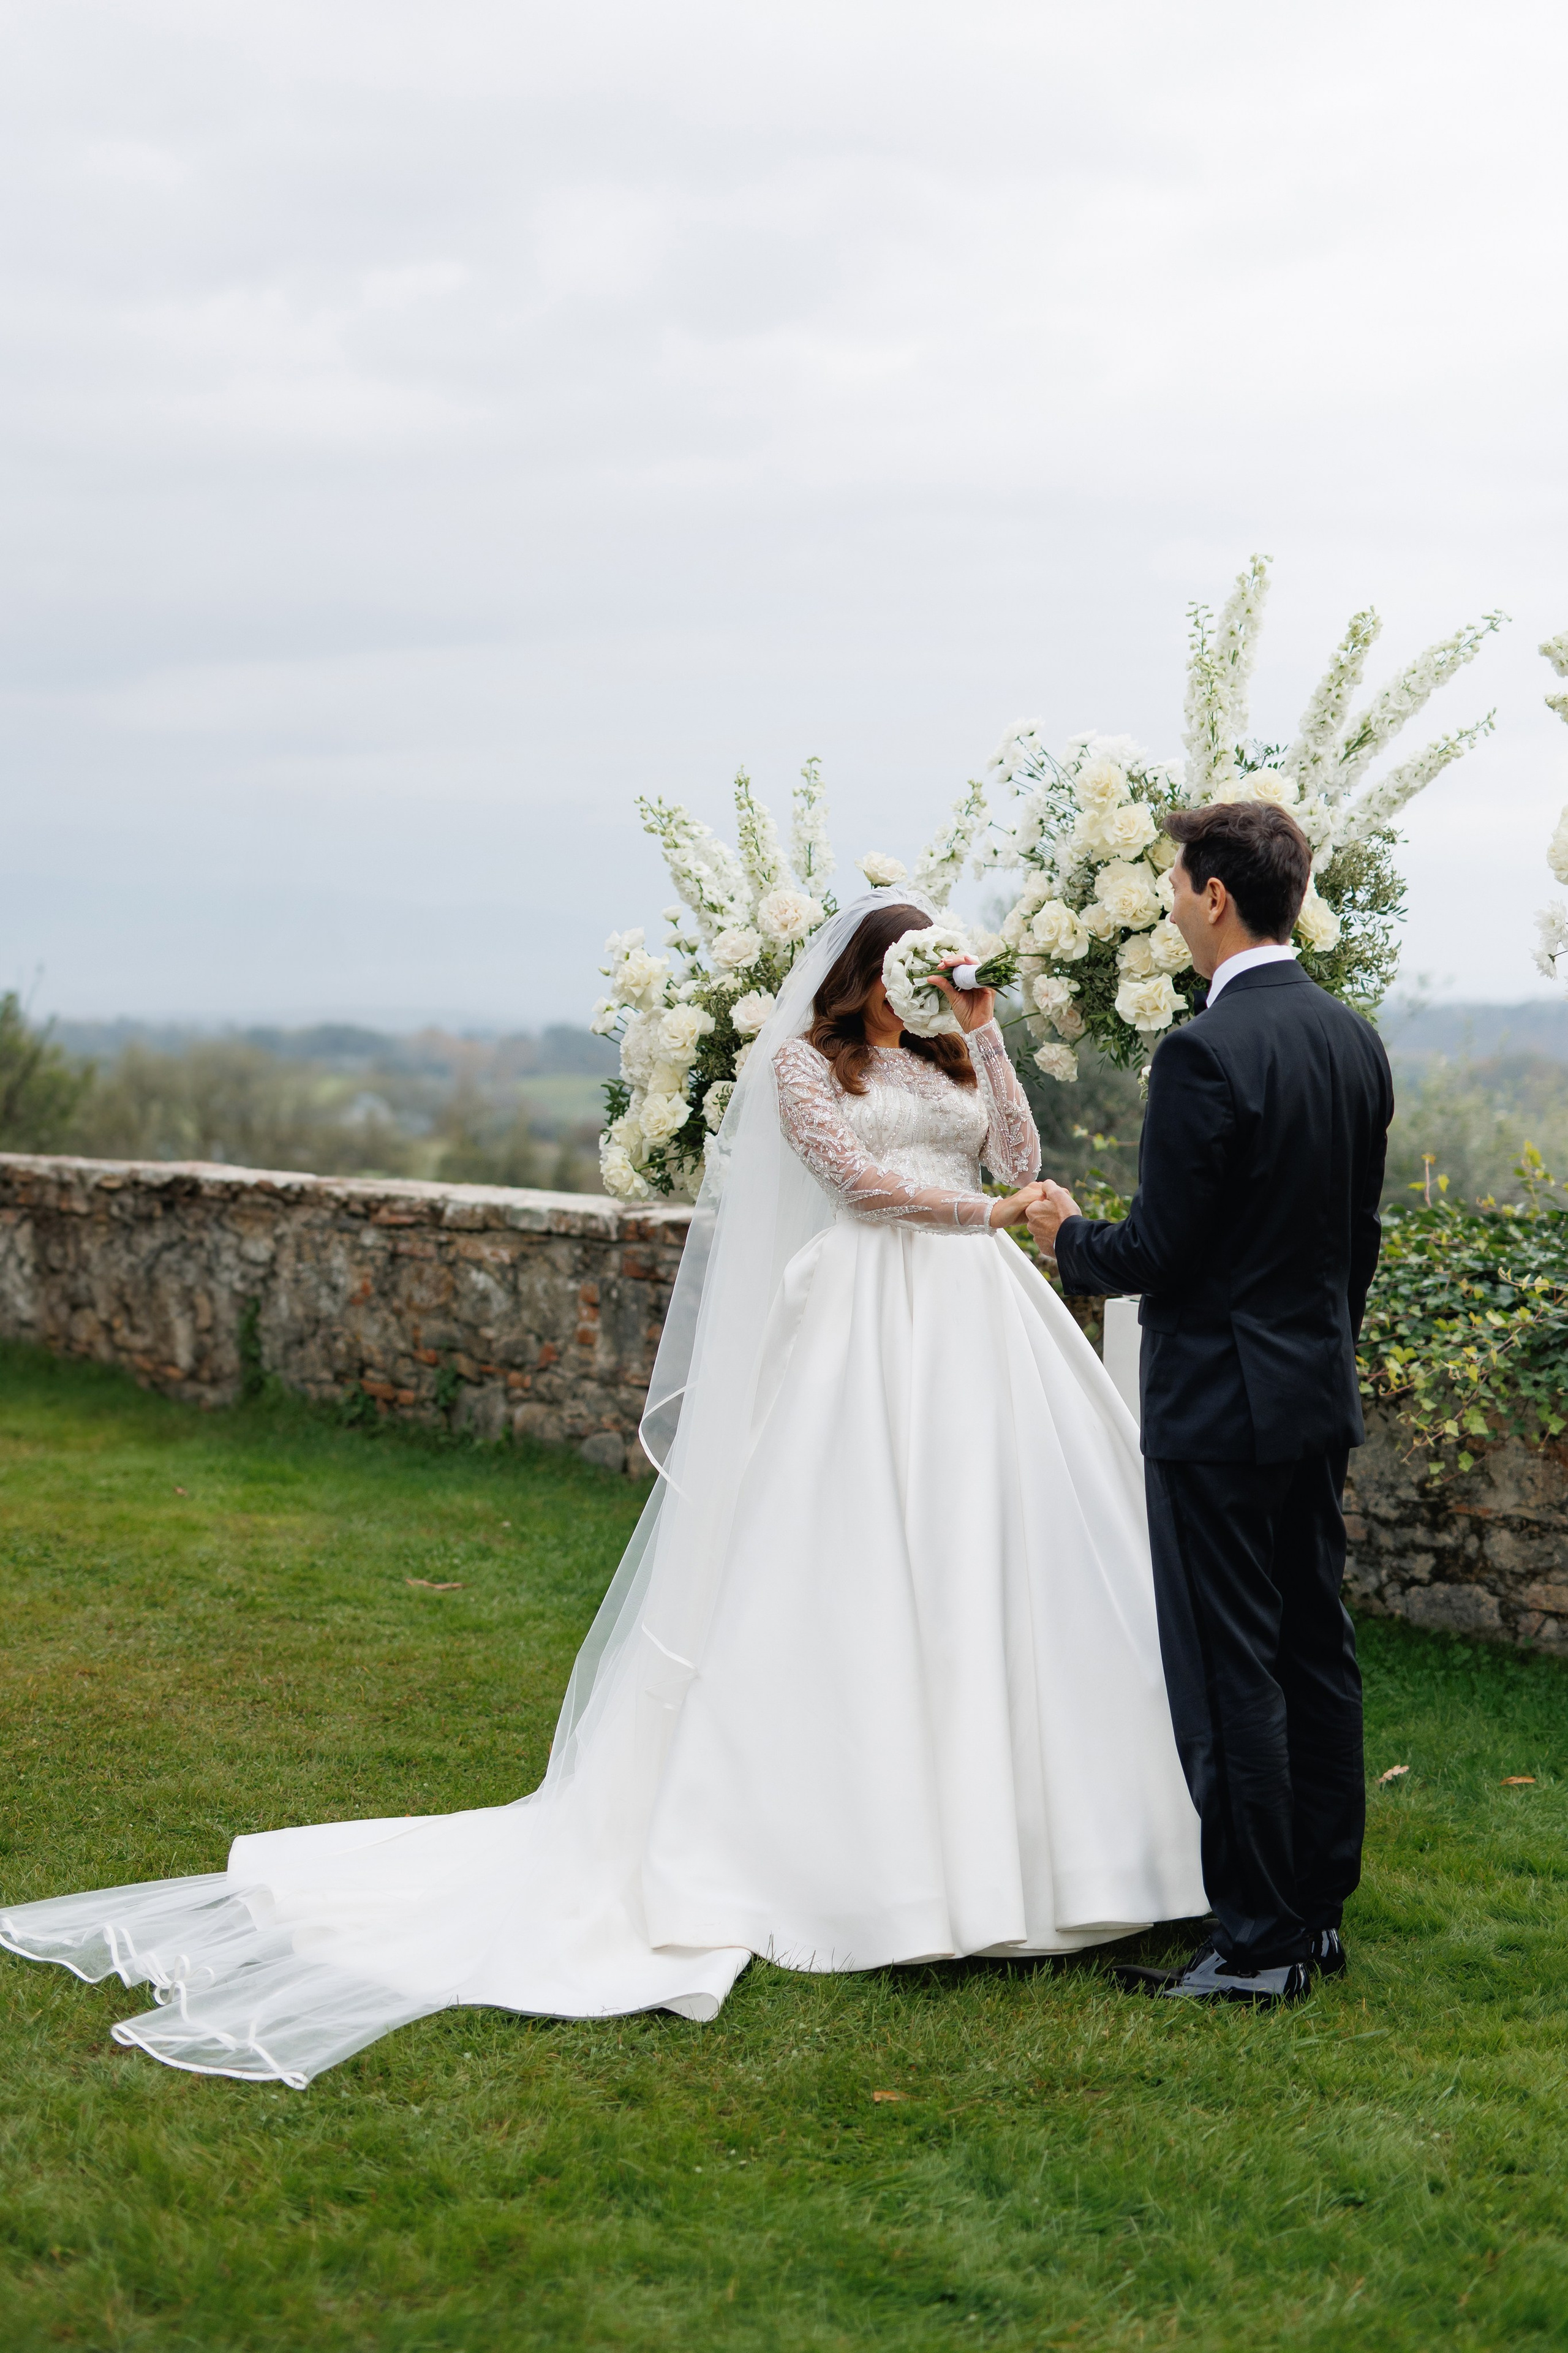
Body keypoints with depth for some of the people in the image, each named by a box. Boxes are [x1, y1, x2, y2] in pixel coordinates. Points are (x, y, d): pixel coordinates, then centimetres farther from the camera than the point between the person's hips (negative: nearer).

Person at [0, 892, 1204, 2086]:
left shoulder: (954, 1059, 20)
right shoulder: (803, 1059, 3)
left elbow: (1021, 1158, 8)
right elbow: (854, 1177, -8)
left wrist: (983, 1033, 5)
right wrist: (984, 1212, -4)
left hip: (973, 1319, 5)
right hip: (861, 1324, -5)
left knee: (976, 1566, 1)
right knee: (848, 1564, -7)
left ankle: (995, 1815, 6)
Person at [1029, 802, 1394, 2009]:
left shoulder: (1207, 1053, -20)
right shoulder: (1356, 1040, 7)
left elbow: (1158, 1251, -18)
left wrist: (1070, 1235, 2)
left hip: (1219, 1410, -9)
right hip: (1322, 1404, 9)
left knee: (1231, 1678, -1)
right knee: (1318, 1653, 15)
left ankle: (1259, 1942, 5)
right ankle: (1320, 1909, 25)